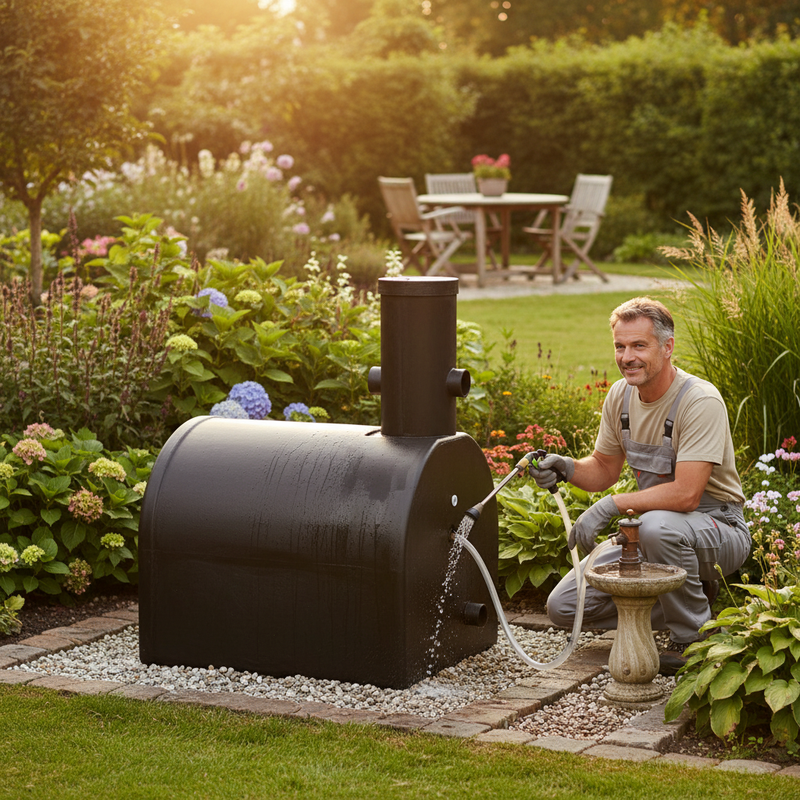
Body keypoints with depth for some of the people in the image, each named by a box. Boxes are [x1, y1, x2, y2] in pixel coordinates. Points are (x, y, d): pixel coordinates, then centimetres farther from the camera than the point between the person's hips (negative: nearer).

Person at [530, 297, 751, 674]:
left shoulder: (700, 401, -23)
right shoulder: (620, 396, 0)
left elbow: (685, 493, -31)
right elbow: (604, 470, 12)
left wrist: (610, 506, -30)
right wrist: (565, 467, -10)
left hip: (718, 530, -7)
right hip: (653, 535, 7)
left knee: (658, 525, -41)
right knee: (564, 607, -3)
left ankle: (693, 638, -17)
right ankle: (692, 598, 9)